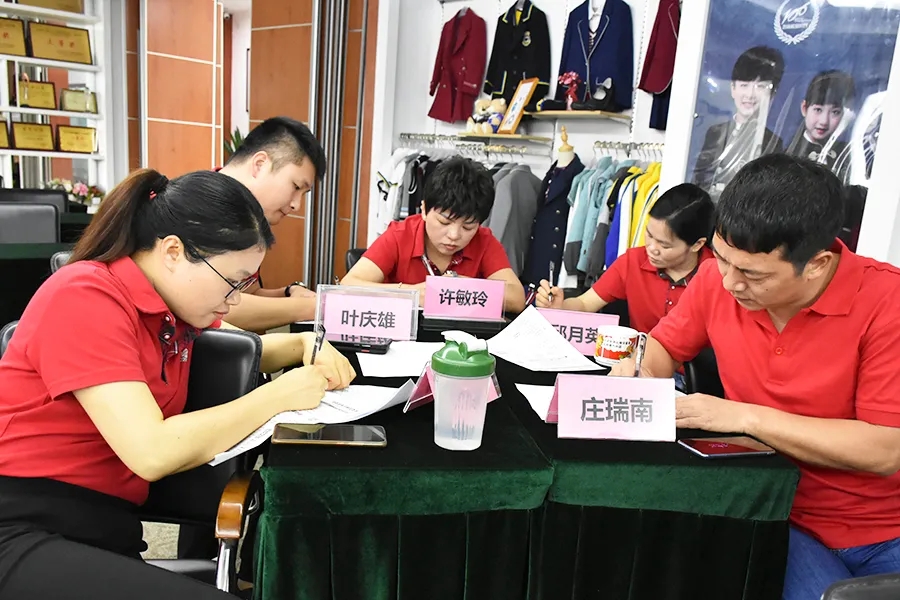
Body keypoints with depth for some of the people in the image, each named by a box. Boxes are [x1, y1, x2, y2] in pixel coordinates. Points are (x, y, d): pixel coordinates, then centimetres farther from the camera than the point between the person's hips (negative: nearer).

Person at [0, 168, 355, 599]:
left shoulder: (177, 303, 7)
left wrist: (304, 345, 4)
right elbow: (152, 452, -27)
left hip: (106, 525, 8)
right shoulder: (86, 299, -18)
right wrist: (279, 395, -18)